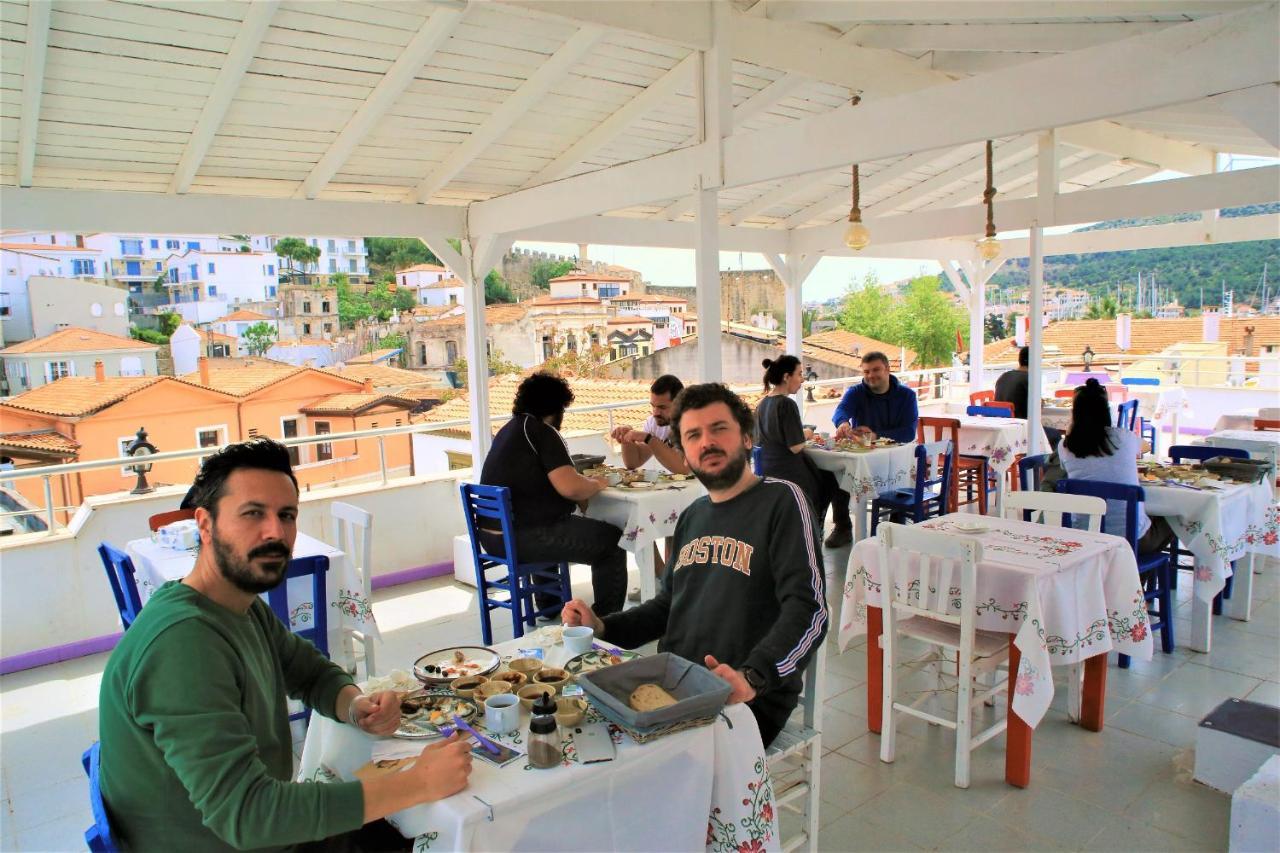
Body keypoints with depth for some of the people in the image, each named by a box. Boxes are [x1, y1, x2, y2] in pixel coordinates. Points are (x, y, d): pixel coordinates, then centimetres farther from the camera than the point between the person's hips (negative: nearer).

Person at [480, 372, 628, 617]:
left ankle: (548, 604, 44)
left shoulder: (509, 429, 15)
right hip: (521, 537, -10)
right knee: (612, 540, -2)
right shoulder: (542, 432, -12)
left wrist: (586, 485, 14)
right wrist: (597, 484, -2)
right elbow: (570, 487, -23)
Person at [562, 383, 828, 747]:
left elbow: (808, 611, -17)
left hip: (749, 703, -7)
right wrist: (601, 627, 11)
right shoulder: (693, 516, 17)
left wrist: (752, 677, -33)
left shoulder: (780, 500, -7)